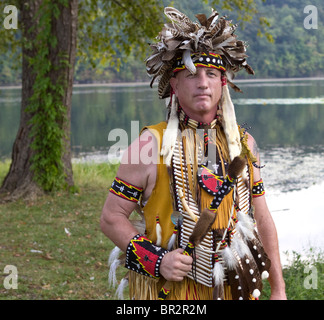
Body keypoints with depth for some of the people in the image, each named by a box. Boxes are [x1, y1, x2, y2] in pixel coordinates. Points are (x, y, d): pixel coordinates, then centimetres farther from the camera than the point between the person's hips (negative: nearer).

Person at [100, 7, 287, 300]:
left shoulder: (243, 143, 6)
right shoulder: (151, 143, -7)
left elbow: (262, 219, 11)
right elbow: (112, 217, -5)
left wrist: (278, 290, 10)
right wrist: (156, 259, -18)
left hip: (236, 288, 3)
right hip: (169, 291, -3)